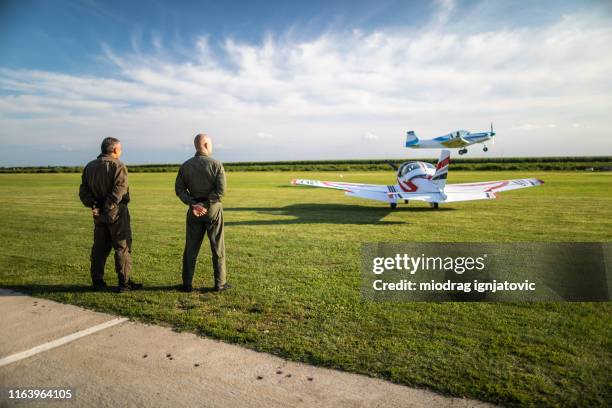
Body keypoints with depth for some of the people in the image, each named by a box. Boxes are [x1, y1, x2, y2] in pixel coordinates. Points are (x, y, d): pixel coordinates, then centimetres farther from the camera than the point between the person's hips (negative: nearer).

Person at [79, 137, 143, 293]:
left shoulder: (89, 167, 14)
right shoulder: (118, 166, -9)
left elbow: (83, 190, 7)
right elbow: (118, 191, -22)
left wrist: (93, 205, -3)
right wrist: (107, 208, -17)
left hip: (99, 215, 7)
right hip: (116, 213, -7)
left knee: (99, 248, 13)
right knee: (122, 247, 0)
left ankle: (97, 281, 18)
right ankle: (124, 282, 2)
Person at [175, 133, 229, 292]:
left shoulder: (185, 165, 2)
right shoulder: (216, 164, -9)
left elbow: (179, 189, -2)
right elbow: (221, 190, -17)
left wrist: (193, 204, -8)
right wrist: (205, 204, -14)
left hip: (194, 210, 4)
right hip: (213, 209, -3)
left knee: (191, 248, 11)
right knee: (218, 248, 7)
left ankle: (187, 284, 16)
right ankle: (220, 283, 12)